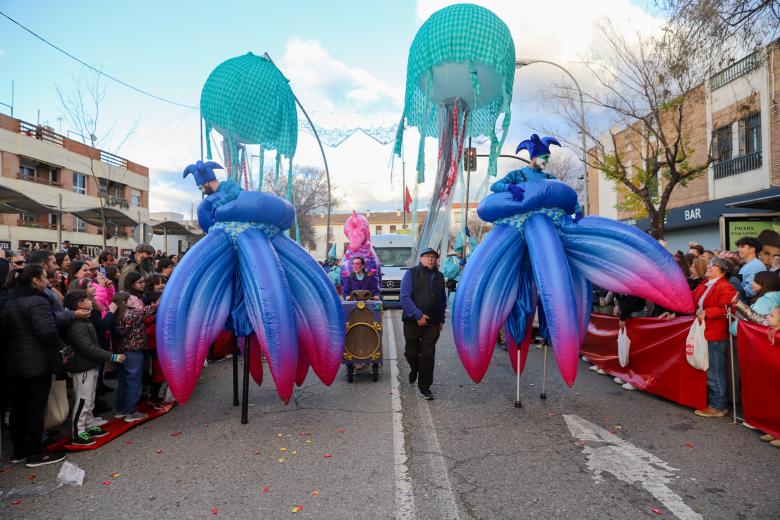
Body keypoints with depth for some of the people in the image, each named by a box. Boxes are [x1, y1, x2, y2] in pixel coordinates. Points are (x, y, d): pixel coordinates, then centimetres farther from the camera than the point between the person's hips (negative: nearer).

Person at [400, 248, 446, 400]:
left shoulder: (439, 276, 12)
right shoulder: (411, 273, -4)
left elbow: (443, 300, 19)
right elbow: (404, 297, -13)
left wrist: (441, 320, 14)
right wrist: (418, 315, -17)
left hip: (432, 324, 3)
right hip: (412, 321, -3)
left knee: (428, 356, 3)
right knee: (411, 352, 8)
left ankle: (424, 387, 16)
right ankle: (414, 368, 42)